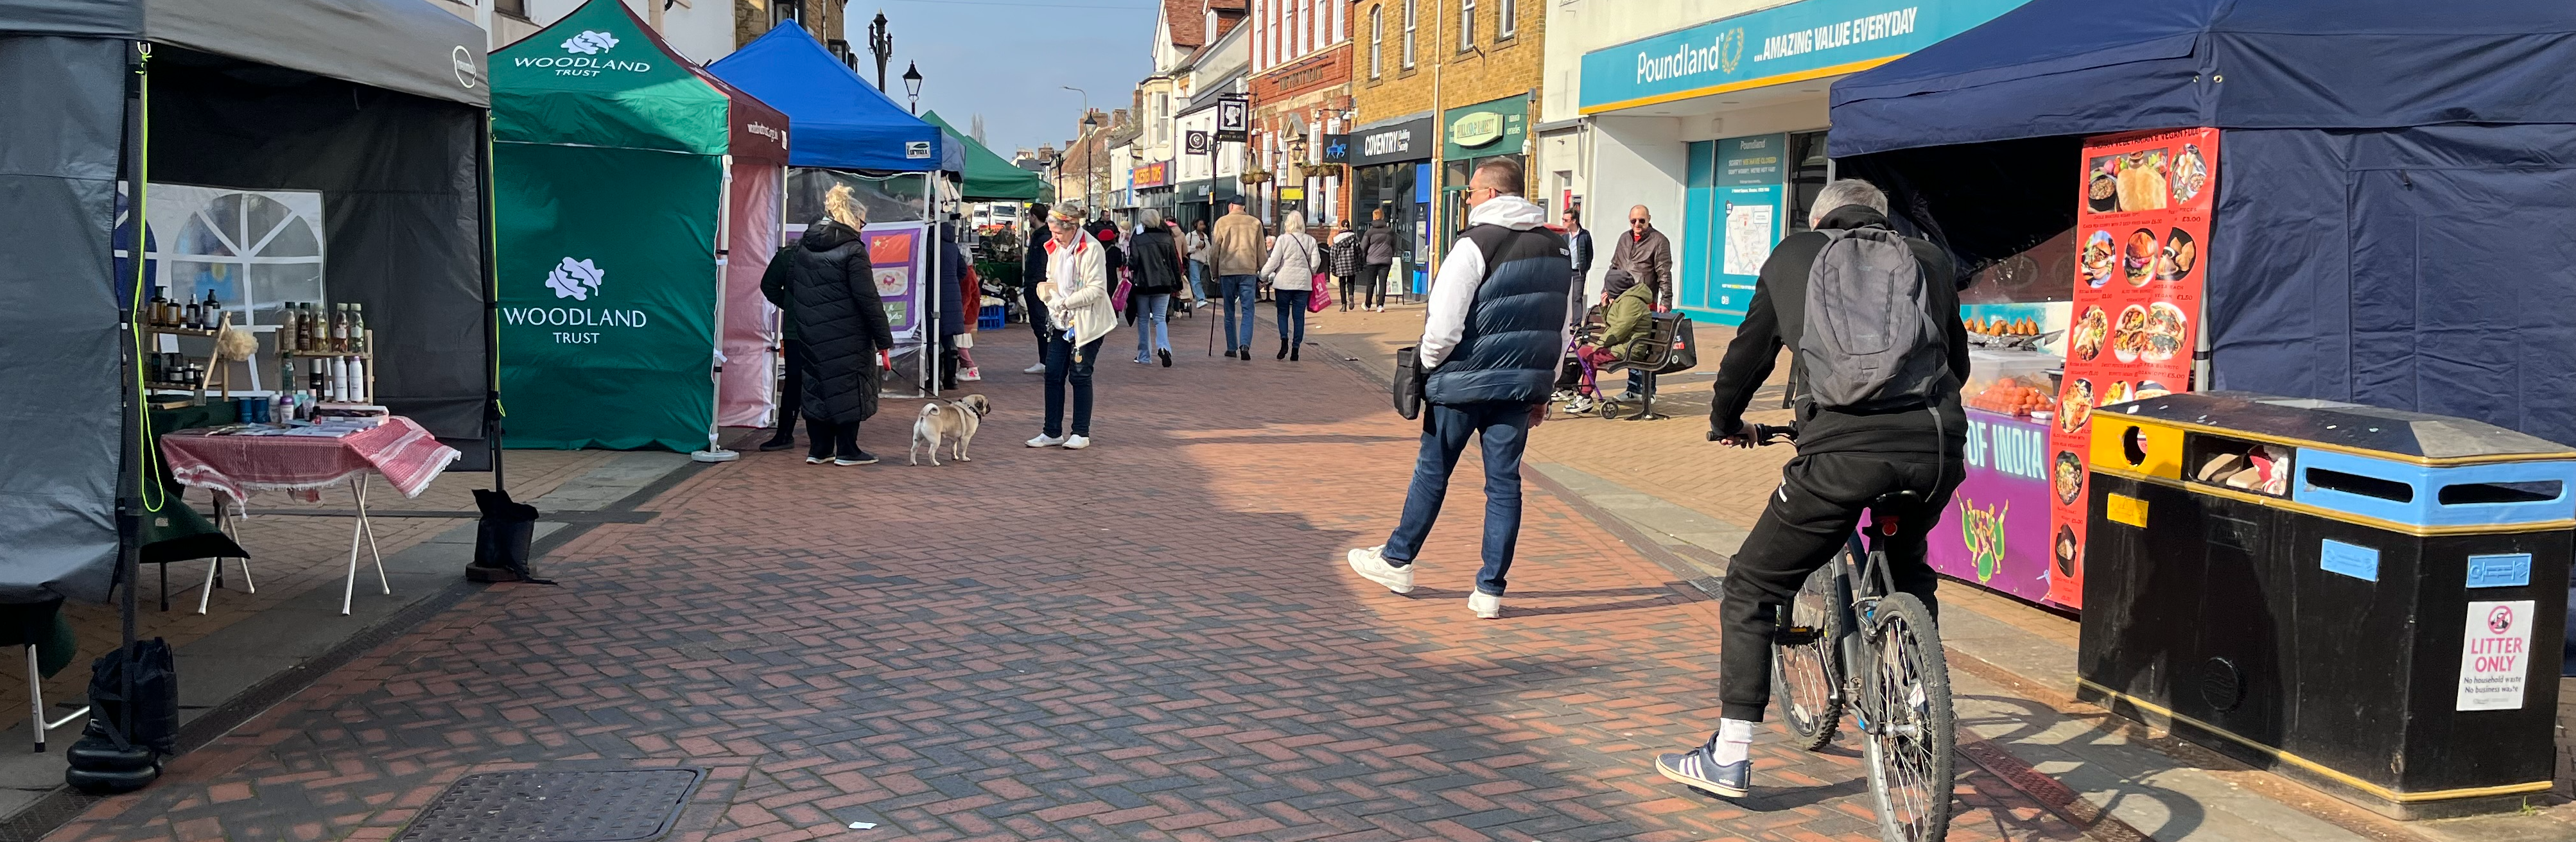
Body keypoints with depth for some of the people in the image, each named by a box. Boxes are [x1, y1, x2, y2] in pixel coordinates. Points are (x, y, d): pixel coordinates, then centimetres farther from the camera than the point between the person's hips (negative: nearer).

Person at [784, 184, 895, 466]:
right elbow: (868, 298, -15)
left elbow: (791, 285, 16)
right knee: (848, 385, 3)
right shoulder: (853, 250, -14)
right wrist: (883, 337, -11)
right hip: (847, 335, -7)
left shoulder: (804, 245, 8)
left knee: (816, 384, 13)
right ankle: (847, 450, 7)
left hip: (812, 334, 7)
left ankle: (818, 448, 17)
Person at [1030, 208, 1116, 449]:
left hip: (1086, 323, -7)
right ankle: (1052, 432, 14)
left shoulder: (1092, 249, -15)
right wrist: (1047, 289, -2)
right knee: (1053, 375, 6)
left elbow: (1097, 289, -19)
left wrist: (1066, 302, -21)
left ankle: (1081, 433, 11)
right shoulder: (1055, 248, 7)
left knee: (1079, 376, 0)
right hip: (1060, 321, 7)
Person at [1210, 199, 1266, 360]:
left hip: (1227, 271, 0)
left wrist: (1215, 274, 14)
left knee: (1230, 312, 10)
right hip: (1248, 271, 0)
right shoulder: (1255, 223, 6)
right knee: (1248, 311, 0)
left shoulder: (1222, 222, 3)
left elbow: (1214, 251, 5)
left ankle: (1232, 348, 12)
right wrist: (1262, 274, 15)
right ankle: (1245, 345, -18)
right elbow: (1261, 252, 8)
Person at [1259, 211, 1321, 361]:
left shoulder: (1283, 239, -6)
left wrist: (1263, 276, 5)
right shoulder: (1311, 241, 3)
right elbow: (1316, 262, 2)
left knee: (1283, 313, 10)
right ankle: (1295, 348, 3)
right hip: (1303, 283, 2)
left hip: (1284, 282, -2)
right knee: (1299, 316, 5)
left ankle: (1284, 341, -10)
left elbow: (1274, 261, -7)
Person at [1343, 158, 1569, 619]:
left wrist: (1427, 365, 0)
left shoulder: (1475, 244, -14)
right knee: (1504, 482, 7)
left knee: (1432, 472, 11)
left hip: (1464, 381, -5)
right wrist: (1543, 389, 18)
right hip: (1523, 382, 5)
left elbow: (1444, 326, -19)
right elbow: (1562, 330, 13)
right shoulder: (1557, 247, 8)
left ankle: (1397, 560, 26)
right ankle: (1490, 590, 9)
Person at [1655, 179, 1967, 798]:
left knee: (1752, 588, 12)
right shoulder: (1929, 259, 25)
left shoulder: (1796, 253, 21)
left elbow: (1751, 350, 27)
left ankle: (1730, 756, 11)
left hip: (1843, 448, -3)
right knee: (1907, 568, 34)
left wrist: (1725, 420, 45)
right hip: (1938, 446, 4)